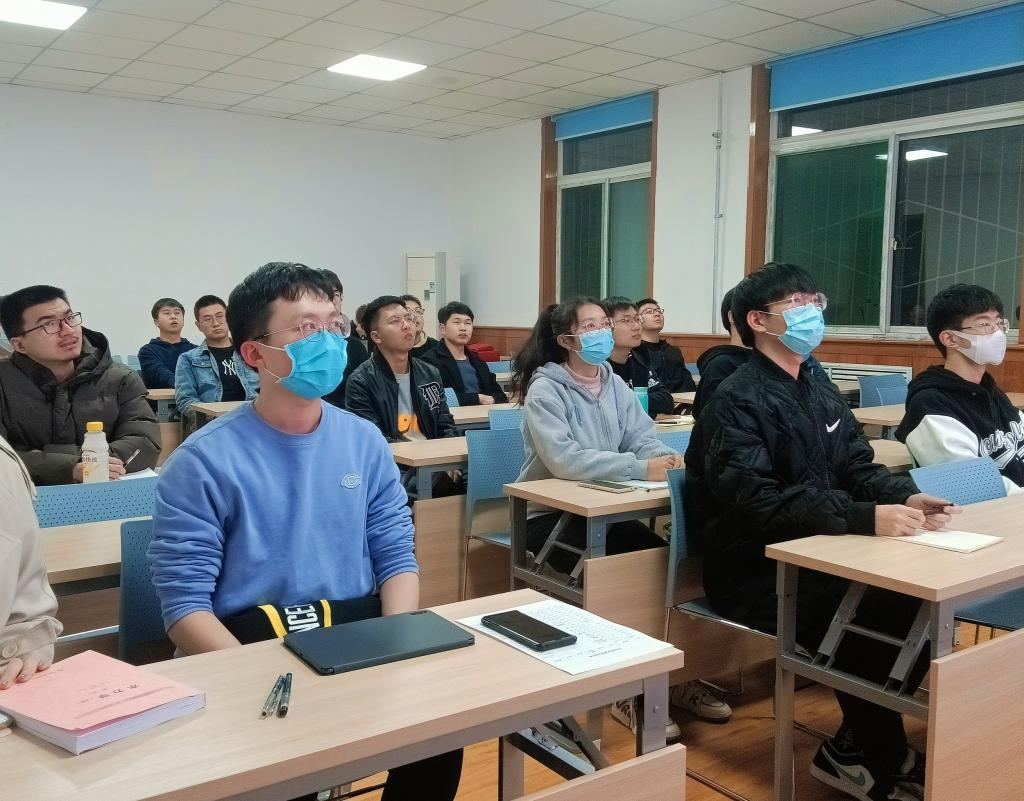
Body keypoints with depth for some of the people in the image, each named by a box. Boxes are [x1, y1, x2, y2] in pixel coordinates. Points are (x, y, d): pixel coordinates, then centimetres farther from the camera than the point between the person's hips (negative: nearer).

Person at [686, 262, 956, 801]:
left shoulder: (820, 392, 11)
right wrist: (865, 518, -37)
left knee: (921, 596, -11)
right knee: (888, 615, -22)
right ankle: (873, 755, 4)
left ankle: (861, 745, 6)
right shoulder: (737, 402, -17)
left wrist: (905, 497, -13)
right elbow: (758, 503, -28)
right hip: (756, 576, -8)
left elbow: (858, 467, 9)